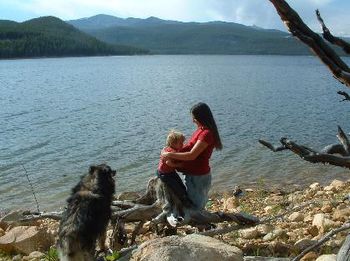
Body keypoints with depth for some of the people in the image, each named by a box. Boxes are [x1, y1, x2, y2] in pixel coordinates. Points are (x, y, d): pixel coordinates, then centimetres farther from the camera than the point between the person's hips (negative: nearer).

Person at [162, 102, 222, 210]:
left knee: (195, 206, 8)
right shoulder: (201, 129, 5)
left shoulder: (207, 133, -25)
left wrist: (170, 155, -24)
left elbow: (191, 155, -30)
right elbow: (190, 147, 13)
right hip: (193, 174, 9)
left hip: (198, 177, -9)